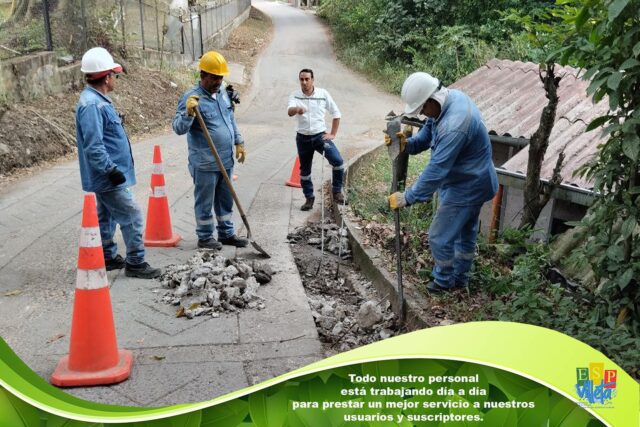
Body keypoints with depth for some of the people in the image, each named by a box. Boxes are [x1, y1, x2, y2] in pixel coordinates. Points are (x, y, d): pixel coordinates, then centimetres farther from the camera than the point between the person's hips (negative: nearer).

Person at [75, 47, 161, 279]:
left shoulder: (98, 100, 12)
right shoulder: (91, 105, -21)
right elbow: (93, 146, -26)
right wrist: (111, 169, -25)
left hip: (105, 177, 11)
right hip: (108, 177, -11)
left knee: (107, 216, 19)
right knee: (132, 216, -6)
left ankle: (108, 257, 31)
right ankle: (135, 263, 2)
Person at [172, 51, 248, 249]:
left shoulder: (222, 92, 9)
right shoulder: (191, 97, -15)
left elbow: (232, 120, 21)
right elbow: (178, 128, -21)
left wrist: (238, 143, 18)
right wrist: (188, 113, -38)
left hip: (226, 160, 7)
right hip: (205, 164, -7)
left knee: (225, 200, 17)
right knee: (205, 202, 6)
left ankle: (226, 233, 30)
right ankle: (205, 237, 19)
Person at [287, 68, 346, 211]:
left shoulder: (323, 94, -4)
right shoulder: (295, 95, -5)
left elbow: (336, 113, 5)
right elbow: (289, 111, -25)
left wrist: (333, 134, 0)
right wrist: (297, 109, -49)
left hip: (320, 135, -1)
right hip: (303, 138, 1)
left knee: (338, 161, -19)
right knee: (304, 170, 10)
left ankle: (337, 192, 0)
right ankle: (309, 198, 28)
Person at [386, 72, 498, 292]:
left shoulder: (454, 126, -37)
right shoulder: (451, 97, -5)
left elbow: (436, 170, -34)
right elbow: (427, 134, 4)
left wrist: (407, 197, -28)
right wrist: (407, 143, -16)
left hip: (465, 187, -10)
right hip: (473, 181, 10)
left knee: (440, 237, 5)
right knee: (466, 232, 24)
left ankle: (445, 280, 27)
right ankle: (460, 277, 41)